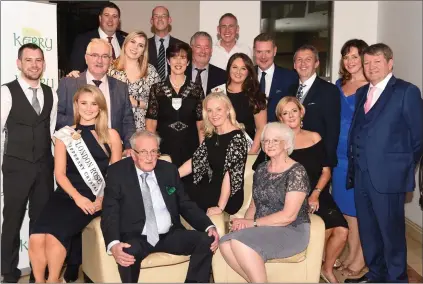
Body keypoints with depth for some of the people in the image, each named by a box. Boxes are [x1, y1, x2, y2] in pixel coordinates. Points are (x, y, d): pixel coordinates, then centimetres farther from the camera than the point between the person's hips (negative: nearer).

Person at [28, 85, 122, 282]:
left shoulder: (111, 135, 7)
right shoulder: (65, 135, 10)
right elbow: (60, 173, 5)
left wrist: (103, 199, -10)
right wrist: (77, 196, -12)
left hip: (94, 197, -2)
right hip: (66, 194, 2)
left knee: (54, 234, -25)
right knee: (36, 238, -23)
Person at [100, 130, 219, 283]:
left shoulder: (169, 170, 8)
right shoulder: (117, 172, -2)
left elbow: (185, 205, 11)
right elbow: (110, 213, -8)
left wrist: (209, 226, -6)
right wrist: (113, 244, -28)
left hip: (170, 235, 3)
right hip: (135, 238, -3)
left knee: (206, 240, -19)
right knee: (127, 254, -36)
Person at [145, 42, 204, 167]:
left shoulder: (197, 90, 4)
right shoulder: (157, 89, 2)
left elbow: (201, 125, 4)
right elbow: (150, 124, 1)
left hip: (190, 150, 1)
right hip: (164, 150, -1)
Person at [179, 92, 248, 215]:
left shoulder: (236, 138, -16)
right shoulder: (211, 136, 8)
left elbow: (230, 173, -21)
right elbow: (195, 161, 7)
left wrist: (220, 207, -24)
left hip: (229, 197, -7)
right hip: (212, 190, 7)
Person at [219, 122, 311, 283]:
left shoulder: (296, 172, -9)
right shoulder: (261, 169, 11)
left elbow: (288, 215, -16)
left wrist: (252, 223, -15)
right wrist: (245, 221, -7)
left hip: (291, 232, -6)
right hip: (263, 230, 6)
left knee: (239, 242, -31)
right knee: (225, 244, -24)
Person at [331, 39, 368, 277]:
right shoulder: (339, 85, 11)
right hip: (340, 154, 6)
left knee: (362, 208, 3)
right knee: (347, 208, 12)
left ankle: (360, 259, 16)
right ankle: (351, 255, 25)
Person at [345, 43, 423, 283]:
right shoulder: (362, 92, 14)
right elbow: (357, 132, 13)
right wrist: (354, 165, 5)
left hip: (388, 175, -6)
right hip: (361, 175, 6)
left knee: (392, 231, 4)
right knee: (367, 230, 16)